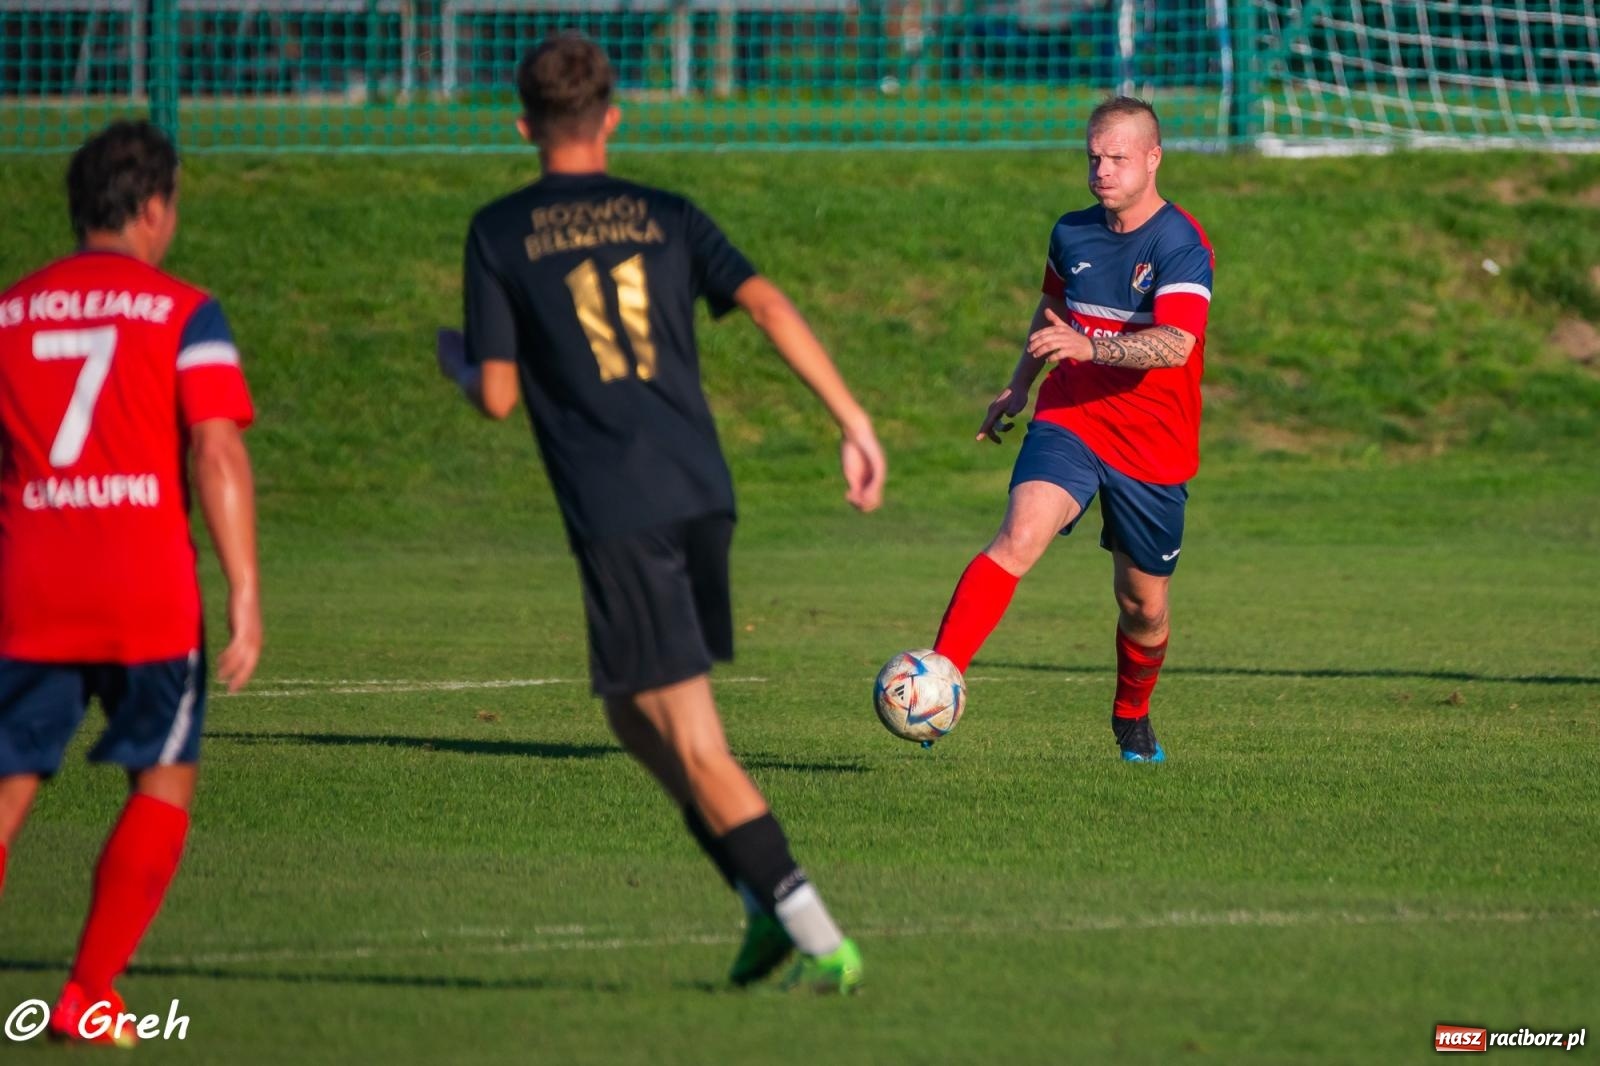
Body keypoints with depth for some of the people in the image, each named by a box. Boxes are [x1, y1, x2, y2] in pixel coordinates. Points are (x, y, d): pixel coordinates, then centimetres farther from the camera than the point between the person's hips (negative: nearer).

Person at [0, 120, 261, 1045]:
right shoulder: (184, 315, -1)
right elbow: (218, 456, -11)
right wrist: (247, 596, -10)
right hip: (148, 595, -3)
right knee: (165, 780, 13)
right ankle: (89, 995, 6)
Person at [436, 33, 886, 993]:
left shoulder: (500, 234, 4)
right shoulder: (666, 217, 13)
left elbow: (497, 396, 0)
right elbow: (768, 305, 0)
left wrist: (458, 366, 23)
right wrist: (854, 423, -1)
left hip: (615, 510, -5)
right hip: (702, 491, 5)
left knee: (691, 744, -4)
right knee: (637, 713, 22)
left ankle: (820, 939, -12)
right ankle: (768, 898, 12)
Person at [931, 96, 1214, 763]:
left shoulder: (1181, 245, -14)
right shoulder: (1071, 234, 4)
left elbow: (1175, 345, -30)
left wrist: (1087, 346, -43)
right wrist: (1020, 384, 26)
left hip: (1154, 448, -2)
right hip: (1068, 422, 2)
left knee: (1143, 603, 10)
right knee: (1019, 538, -25)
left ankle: (1132, 718, 39)